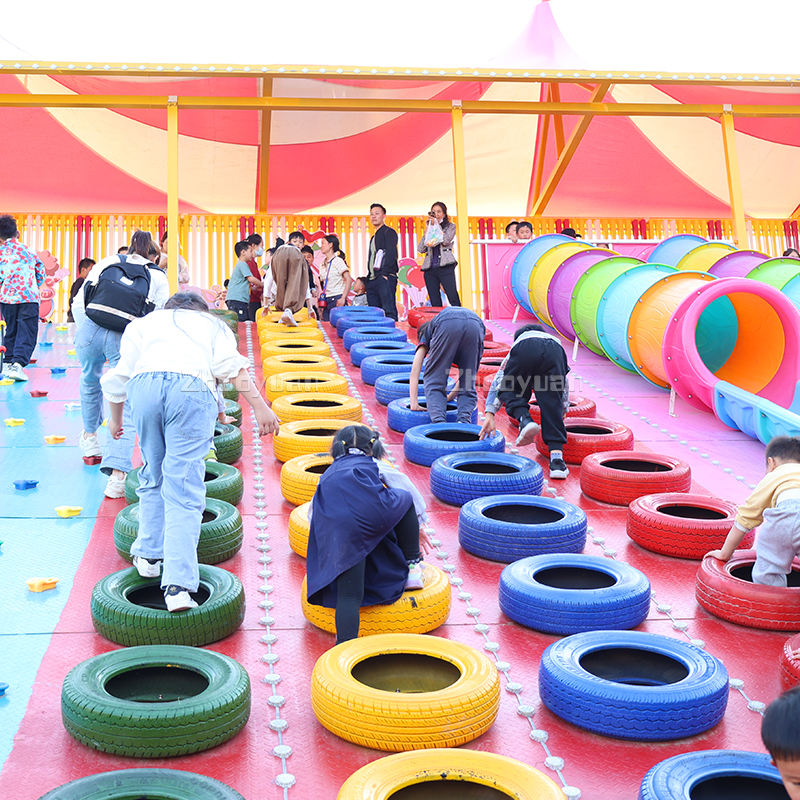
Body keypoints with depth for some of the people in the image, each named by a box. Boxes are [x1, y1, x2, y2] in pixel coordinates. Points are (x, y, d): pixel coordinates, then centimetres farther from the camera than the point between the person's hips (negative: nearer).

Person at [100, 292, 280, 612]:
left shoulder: (145, 322, 35)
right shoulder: (212, 324, 32)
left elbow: (119, 375, 25)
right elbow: (231, 366, 10)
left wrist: (115, 418, 39)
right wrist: (260, 406, 3)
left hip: (144, 384, 2)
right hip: (193, 387, -2)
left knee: (154, 477, 24)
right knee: (183, 492, -7)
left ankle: (149, 555, 25)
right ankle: (178, 586, -16)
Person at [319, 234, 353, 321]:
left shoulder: (338, 261, -5)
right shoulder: (324, 263, 16)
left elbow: (349, 280, -11)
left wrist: (343, 298, -18)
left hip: (337, 299, -7)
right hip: (326, 301, 7)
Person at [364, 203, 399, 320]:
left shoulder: (389, 232, 0)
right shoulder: (374, 237, 26)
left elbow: (392, 254, -12)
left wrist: (384, 273, -20)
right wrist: (367, 279, 17)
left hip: (385, 278, -9)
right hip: (372, 280, 9)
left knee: (389, 311, -14)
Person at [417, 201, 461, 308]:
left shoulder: (450, 226, 12)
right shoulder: (429, 228, 20)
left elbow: (446, 241, -8)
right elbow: (420, 249, 10)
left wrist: (435, 225, -3)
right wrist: (427, 231, 2)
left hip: (445, 267, -4)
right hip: (430, 268, 4)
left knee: (453, 299, -14)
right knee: (435, 303, -1)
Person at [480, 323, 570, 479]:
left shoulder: (518, 343, 43)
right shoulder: (553, 339, 48)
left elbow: (497, 384, 31)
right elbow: (564, 391, 51)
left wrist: (490, 414, 26)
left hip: (524, 350, -1)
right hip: (555, 352, 1)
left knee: (509, 392, 22)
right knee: (552, 406, 6)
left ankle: (524, 420, -7)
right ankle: (556, 458, -7)